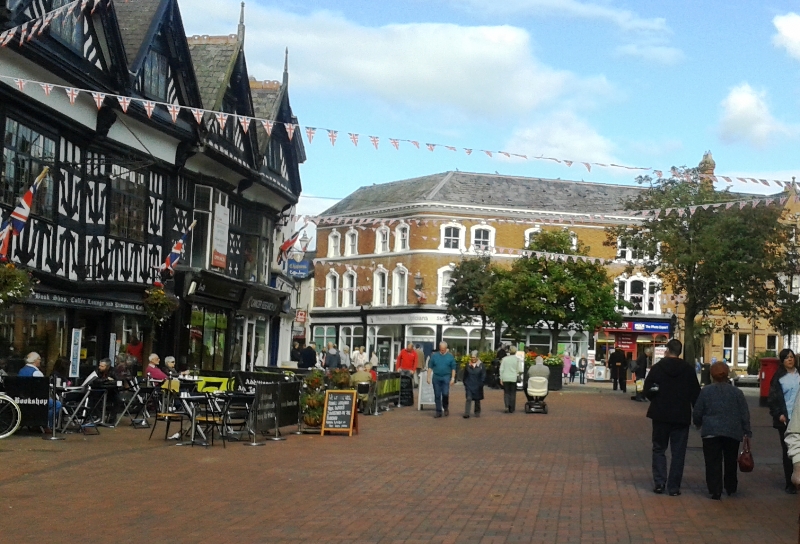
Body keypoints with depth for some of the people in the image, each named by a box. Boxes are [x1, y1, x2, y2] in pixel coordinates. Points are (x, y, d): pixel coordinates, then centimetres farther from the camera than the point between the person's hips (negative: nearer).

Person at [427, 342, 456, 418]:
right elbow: (430, 367, 6)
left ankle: (446, 407, 14)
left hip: (446, 377, -1)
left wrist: (453, 378, -2)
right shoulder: (434, 355, 4)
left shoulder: (450, 356, 3)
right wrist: (428, 377, 1)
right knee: (437, 395, 3)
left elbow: (453, 368, 4)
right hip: (436, 377, 1)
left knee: (445, 393, -12)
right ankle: (438, 412, 11)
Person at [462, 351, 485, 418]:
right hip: (469, 385, 0)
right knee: (468, 399, -11)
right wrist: (465, 383, 8)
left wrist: (481, 384, -9)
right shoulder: (468, 365, 3)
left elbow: (483, 375, -2)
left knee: (477, 400, 11)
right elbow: (465, 375, 11)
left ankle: (477, 412, 26)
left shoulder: (481, 365, -2)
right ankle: (466, 414, -15)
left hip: (477, 386, 0)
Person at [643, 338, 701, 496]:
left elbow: (647, 390, -5)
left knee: (659, 449, 12)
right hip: (681, 417, 0)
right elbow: (695, 394, -1)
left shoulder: (657, 368, -5)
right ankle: (674, 487, 3)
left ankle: (659, 482, 1)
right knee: (678, 452, 6)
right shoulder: (688, 370, -2)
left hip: (660, 415, 0)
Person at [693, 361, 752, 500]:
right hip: (733, 433, 2)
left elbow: (697, 413, 2)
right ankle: (731, 488, 29)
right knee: (731, 462, 18)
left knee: (713, 463, 1)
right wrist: (747, 432, 8)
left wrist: (698, 424, 22)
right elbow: (745, 414, 2)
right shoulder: (737, 392, 2)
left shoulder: (706, 391, -2)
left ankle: (715, 491, -5)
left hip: (711, 433, -2)